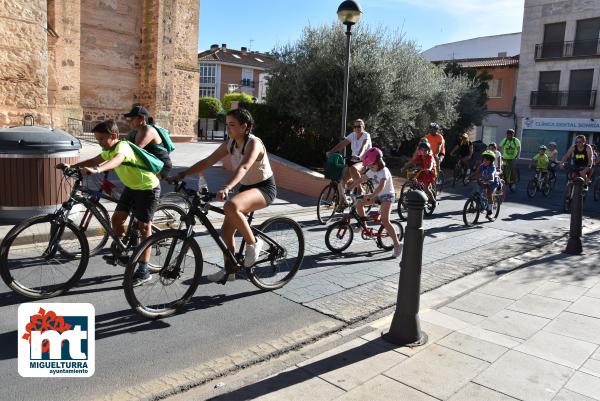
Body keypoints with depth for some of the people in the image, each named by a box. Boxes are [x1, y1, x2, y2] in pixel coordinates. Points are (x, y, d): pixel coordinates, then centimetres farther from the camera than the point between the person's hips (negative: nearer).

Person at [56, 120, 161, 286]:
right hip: (131, 187, 9)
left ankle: (144, 271, 0)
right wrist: (71, 166, 3)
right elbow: (94, 160, 14)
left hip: (148, 188, -9)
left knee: (144, 228, -6)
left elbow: (116, 160, -48)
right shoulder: (109, 150, 2)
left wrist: (96, 170, -65)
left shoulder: (122, 146, -26)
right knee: (116, 219, 6)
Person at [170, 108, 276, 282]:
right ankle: (228, 271, 25)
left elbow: (243, 167, -39)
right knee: (226, 231, 5)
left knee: (231, 206, -37)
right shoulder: (230, 144, 1)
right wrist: (182, 174, -9)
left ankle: (253, 243, -16)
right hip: (246, 187, 8)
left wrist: (226, 188, -54)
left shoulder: (254, 143, -22)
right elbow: (208, 161, 0)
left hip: (265, 188, -8)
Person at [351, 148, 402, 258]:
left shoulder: (384, 171, -23)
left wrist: (371, 196, -48)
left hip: (387, 196, -8)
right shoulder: (372, 171, 2)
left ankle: (397, 245, -13)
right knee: (359, 203, -3)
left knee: (385, 221, -19)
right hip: (378, 195, 8)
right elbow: (361, 180, 6)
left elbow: (381, 186, -38)